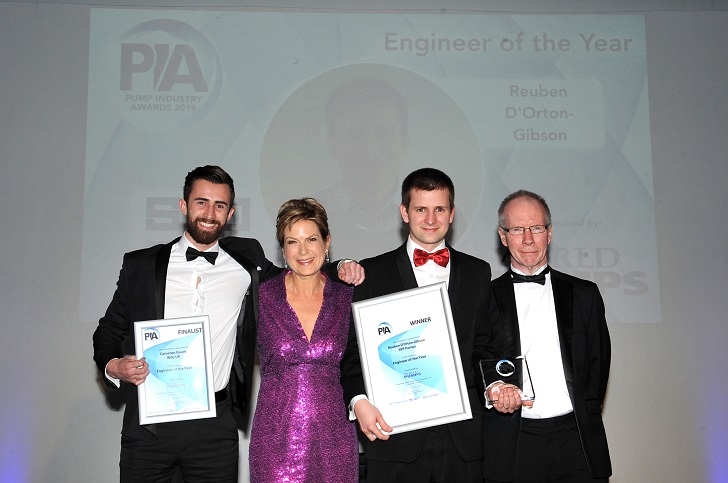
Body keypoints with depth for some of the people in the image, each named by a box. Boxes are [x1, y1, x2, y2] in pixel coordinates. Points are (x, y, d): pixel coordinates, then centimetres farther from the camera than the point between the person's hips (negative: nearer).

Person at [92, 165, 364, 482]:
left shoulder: (245, 262, 7)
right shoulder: (141, 265, 6)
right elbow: (109, 330, 12)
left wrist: (339, 269, 3)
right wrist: (112, 367, -9)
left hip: (215, 428, 0)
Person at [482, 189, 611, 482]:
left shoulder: (584, 294, 11)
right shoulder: (485, 299, 6)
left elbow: (598, 363, 11)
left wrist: (583, 419, 1)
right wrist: (492, 391, -18)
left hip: (577, 439, 1)